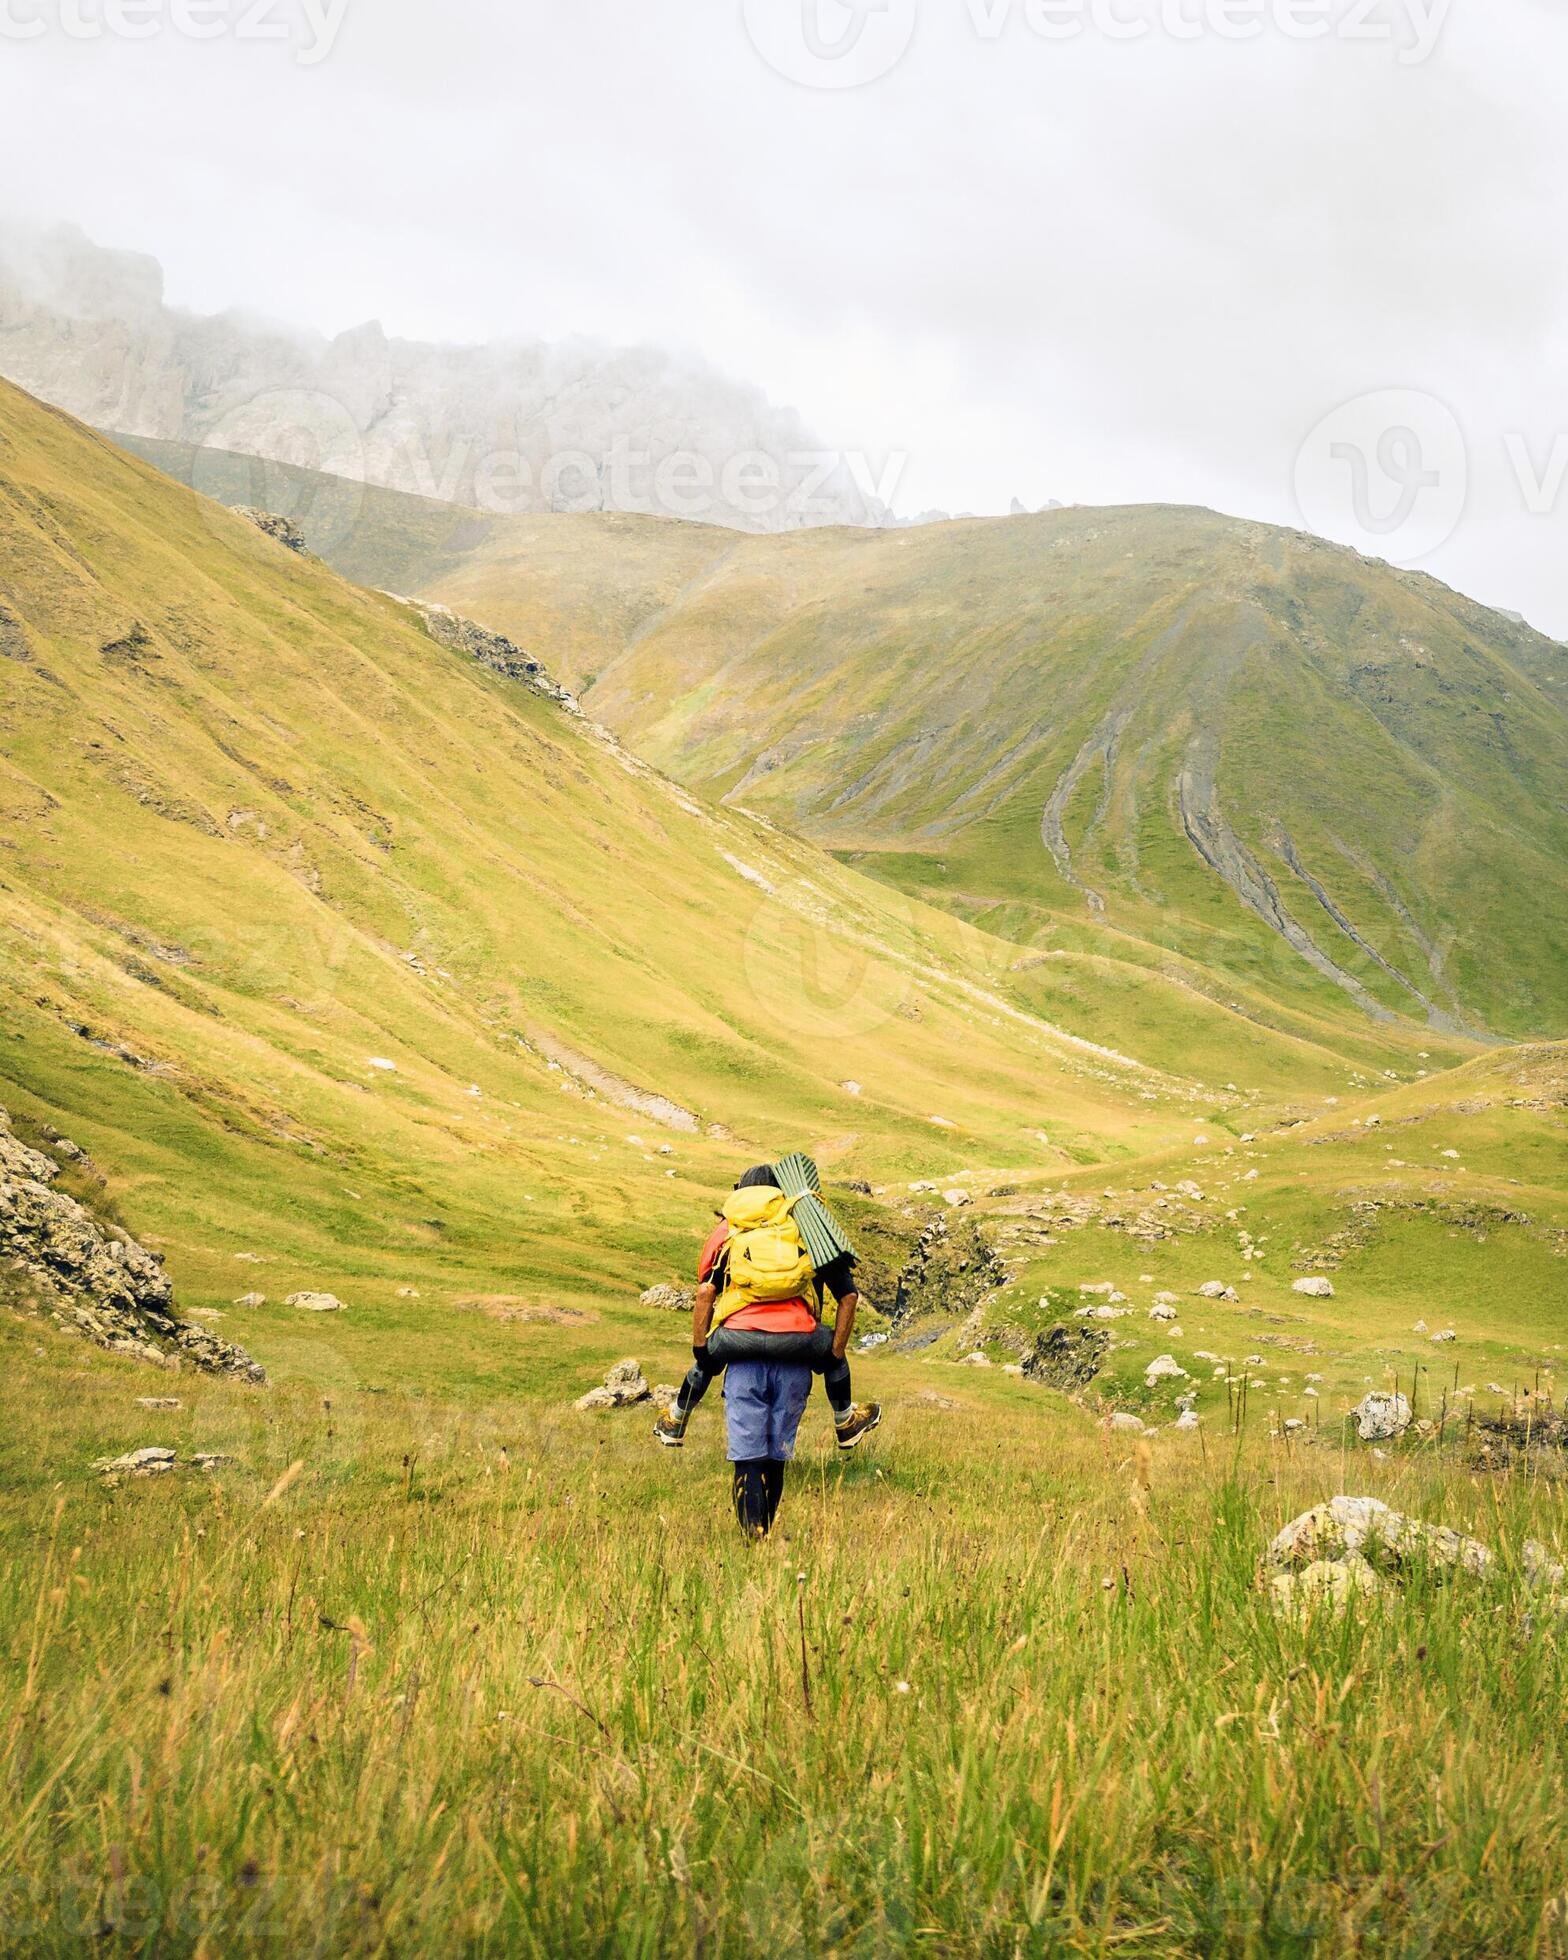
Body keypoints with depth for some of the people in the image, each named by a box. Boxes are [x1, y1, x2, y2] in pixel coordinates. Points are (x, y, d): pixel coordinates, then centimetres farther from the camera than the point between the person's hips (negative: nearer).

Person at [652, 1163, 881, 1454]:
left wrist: (699, 1348, 19)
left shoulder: (728, 1228, 22)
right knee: (830, 1344, 34)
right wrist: (836, 1354, 26)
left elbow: (705, 1293, 11)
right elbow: (848, 1296, 20)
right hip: (795, 1338, 0)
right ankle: (846, 1424, 48)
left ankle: (673, 1425, 51)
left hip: (738, 1337, 0)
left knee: (707, 1360, 35)